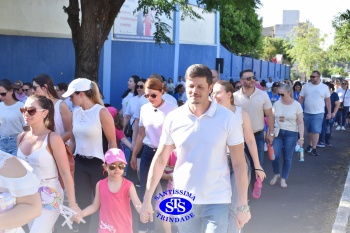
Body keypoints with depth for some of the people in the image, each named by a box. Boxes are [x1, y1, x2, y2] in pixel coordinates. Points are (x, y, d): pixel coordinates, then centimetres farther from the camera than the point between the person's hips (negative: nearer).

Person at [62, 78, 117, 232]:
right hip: (80, 163, 6)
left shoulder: (101, 112, -13)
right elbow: (73, 140, 14)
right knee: (81, 202, 14)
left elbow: (112, 142, -11)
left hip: (98, 164, -6)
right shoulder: (76, 112, 5)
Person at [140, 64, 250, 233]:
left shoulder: (227, 118, -8)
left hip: (216, 202, -2)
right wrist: (147, 200, 2)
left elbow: (239, 164, -5)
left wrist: (243, 206, -7)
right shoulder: (173, 118, -2)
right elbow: (160, 160, 4)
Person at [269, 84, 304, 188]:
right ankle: (276, 174, 20)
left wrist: (301, 137, -8)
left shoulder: (296, 105, -6)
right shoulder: (277, 103, 0)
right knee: (275, 155, -7)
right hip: (278, 132, 1)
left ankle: (283, 179, 20)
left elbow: (300, 122, -4)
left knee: (287, 157, 4)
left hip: (291, 134, -1)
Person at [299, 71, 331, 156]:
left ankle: (313, 148, -6)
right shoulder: (306, 86, 1)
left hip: (318, 113, -2)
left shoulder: (324, 87, -2)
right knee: (309, 130, 13)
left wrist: (329, 113, 0)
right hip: (307, 112, 2)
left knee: (316, 130, -9)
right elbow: (301, 99, 4)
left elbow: (328, 100, 2)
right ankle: (310, 145, 28)